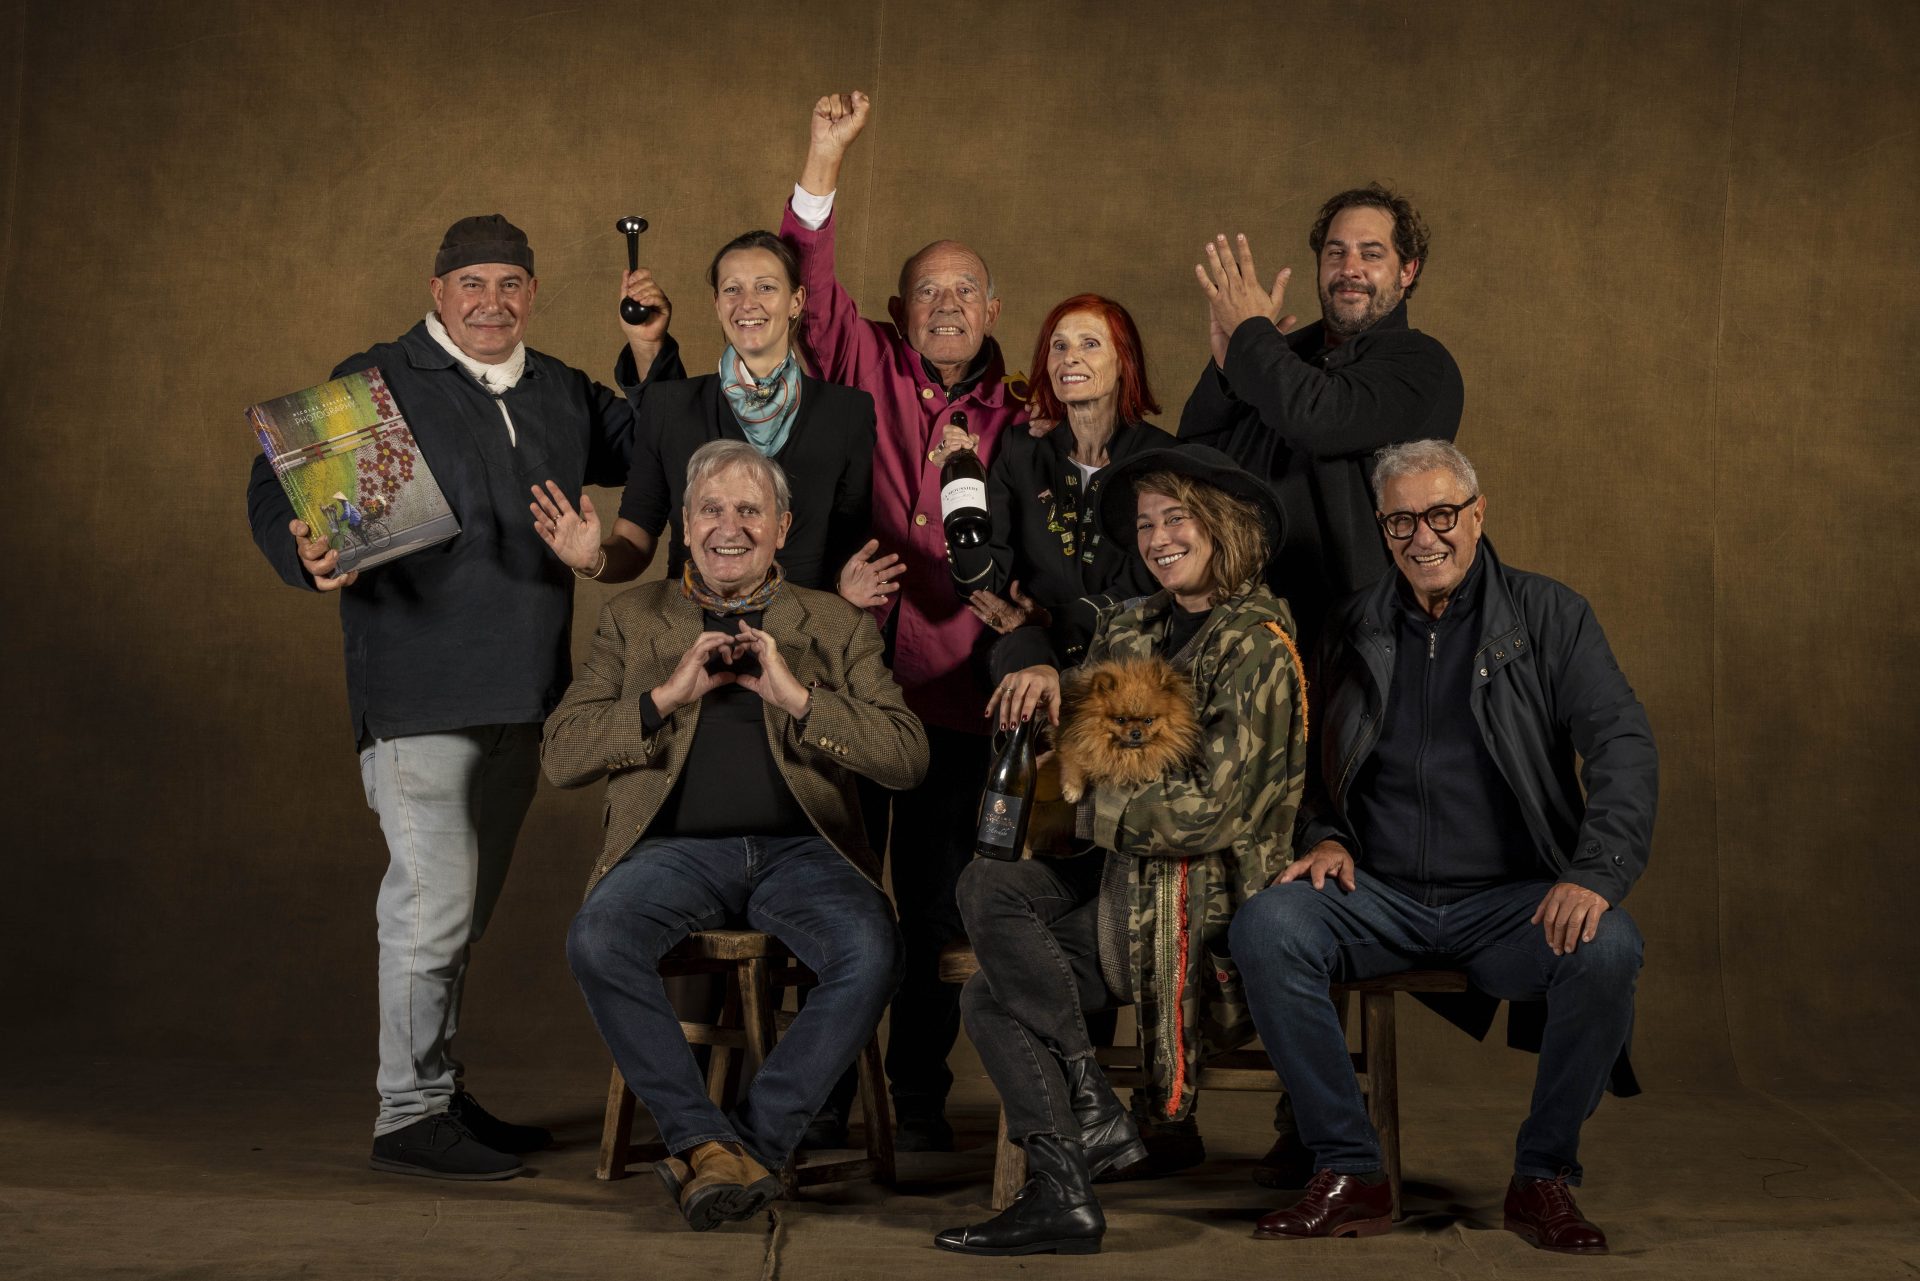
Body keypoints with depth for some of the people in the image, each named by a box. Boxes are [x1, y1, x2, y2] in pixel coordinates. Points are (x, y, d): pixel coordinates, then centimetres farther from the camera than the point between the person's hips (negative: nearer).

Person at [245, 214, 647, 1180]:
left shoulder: (563, 394, 15)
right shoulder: (377, 382, -3)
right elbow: (275, 486, -5)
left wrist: (651, 357, 9)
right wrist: (307, 554, -26)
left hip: (520, 697, 7)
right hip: (420, 695, -7)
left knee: (463, 906, 15)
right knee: (434, 902, -8)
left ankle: (443, 1094, 27)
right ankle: (410, 1116, 3)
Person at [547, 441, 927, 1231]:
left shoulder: (834, 625, 16)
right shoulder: (633, 618, 17)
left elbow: (908, 758, 4)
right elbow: (562, 757, 7)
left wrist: (797, 697, -8)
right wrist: (668, 695, -6)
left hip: (800, 848, 0)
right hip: (676, 847, 0)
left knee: (872, 955, -30)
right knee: (597, 940, -31)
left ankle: (755, 1139, -16)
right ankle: (703, 1139, -20)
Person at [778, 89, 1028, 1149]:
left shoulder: (1015, 419, 10)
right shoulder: (868, 368, 6)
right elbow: (809, 284, -8)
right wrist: (825, 159, -15)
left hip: (954, 692, 1)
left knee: (937, 903, 8)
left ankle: (920, 1096, 21)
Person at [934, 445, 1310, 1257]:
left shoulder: (1256, 648, -12)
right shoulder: (1134, 631, 12)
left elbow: (1211, 813, -18)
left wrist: (1096, 805, -8)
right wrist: (1049, 685, -7)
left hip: (1208, 906, -8)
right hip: (1127, 884, 8)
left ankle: (1092, 1113, -10)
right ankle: (1061, 1198, -10)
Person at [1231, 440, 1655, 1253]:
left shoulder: (1547, 616, 5)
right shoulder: (1355, 629, 13)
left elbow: (1622, 743, -5)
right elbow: (1314, 761, 22)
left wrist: (1596, 872, -21)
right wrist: (1324, 837, 0)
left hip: (1511, 899, -2)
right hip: (1379, 895, 2)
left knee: (1607, 951, -32)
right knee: (1263, 929, -26)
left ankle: (1543, 1178, -9)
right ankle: (1349, 1175, -14)